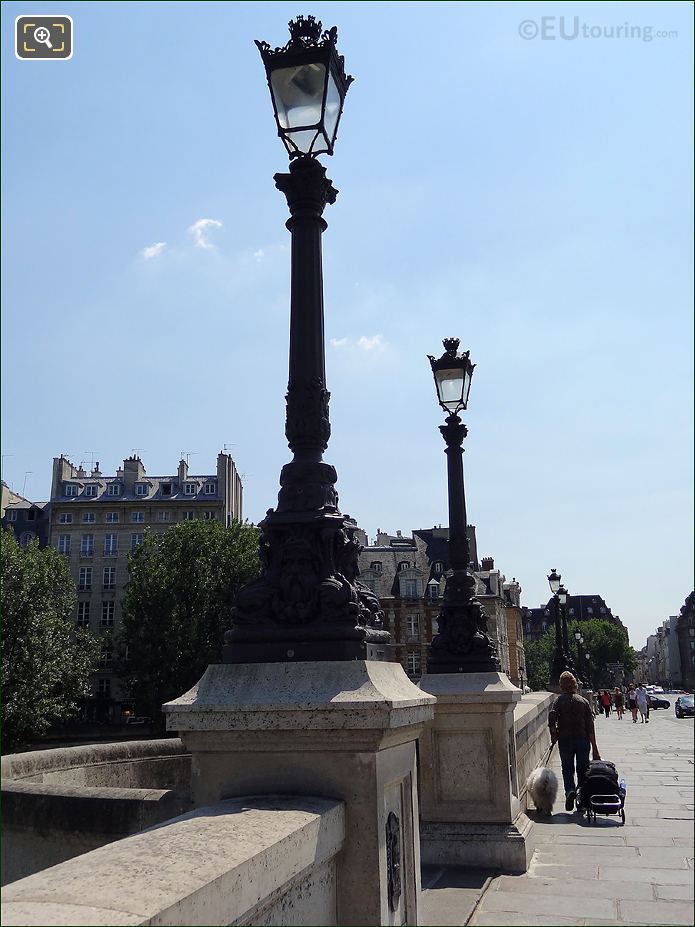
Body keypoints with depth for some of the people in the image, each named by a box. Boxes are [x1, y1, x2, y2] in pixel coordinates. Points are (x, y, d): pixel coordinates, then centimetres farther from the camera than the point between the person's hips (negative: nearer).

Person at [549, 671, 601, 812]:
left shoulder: (559, 700, -1)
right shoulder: (583, 701, 4)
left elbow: (552, 717, -18)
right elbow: (590, 726, 0)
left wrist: (553, 735, -4)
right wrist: (594, 748, 1)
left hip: (565, 740, -1)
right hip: (583, 740, 2)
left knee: (567, 768, 9)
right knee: (582, 769, 13)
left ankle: (570, 790, -16)